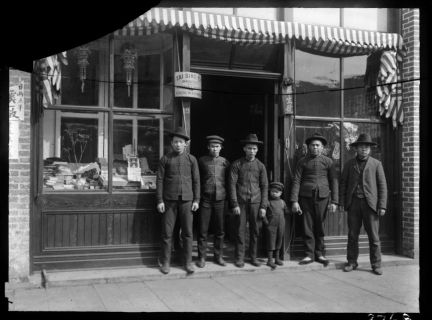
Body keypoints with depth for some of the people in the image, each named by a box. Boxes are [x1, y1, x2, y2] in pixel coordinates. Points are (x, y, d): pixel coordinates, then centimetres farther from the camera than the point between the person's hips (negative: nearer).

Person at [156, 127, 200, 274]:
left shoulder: (191, 159, 8)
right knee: (167, 233, 2)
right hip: (169, 200, -1)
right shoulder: (165, 159, 4)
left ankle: (187, 262, 15)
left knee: (187, 233, 4)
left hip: (187, 200, 1)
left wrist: (196, 200, 2)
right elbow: (159, 180, 2)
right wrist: (159, 200, -5)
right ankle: (165, 262, 13)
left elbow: (196, 181, 8)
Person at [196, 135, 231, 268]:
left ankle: (218, 256, 19)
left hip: (220, 199, 2)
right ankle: (202, 257, 10)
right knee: (203, 230, 1)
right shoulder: (201, 161, 4)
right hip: (205, 199, -1)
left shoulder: (225, 162, 8)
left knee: (220, 230, 7)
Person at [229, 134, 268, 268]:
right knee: (240, 231, 1)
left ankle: (253, 257, 17)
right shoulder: (237, 164, 1)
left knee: (255, 231, 6)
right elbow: (232, 184, -2)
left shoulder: (260, 166, 7)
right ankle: (239, 257, 11)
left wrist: (263, 206, 1)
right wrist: (235, 204, -9)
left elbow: (264, 186, 7)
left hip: (255, 202, 2)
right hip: (241, 202, -2)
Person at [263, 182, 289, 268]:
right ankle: (270, 260, 5)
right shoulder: (268, 202, -6)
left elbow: (286, 212, 17)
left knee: (279, 241, 12)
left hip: (281, 225, 5)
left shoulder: (282, 202, 8)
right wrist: (266, 221, -11)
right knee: (271, 242, -2)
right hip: (271, 225, -5)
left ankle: (277, 259, 25)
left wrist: (282, 220, 12)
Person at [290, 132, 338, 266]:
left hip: (322, 197, 0)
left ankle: (320, 254, 16)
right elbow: (296, 181, 3)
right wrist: (294, 201, -5)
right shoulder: (303, 161, 7)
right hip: (306, 197, 0)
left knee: (320, 227, 4)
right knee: (307, 227, 2)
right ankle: (309, 254, 11)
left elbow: (333, 182, 6)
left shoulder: (328, 162, 8)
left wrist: (334, 201, -1)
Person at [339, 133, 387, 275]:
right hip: (353, 202, 2)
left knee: (373, 236, -1)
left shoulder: (376, 164, 6)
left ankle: (376, 265, 9)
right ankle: (352, 262, 16)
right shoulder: (349, 164, 11)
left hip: (370, 203, -2)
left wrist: (382, 205, -5)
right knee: (352, 235, 6)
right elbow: (343, 183, 10)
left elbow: (382, 186, 3)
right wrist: (342, 203, 2)